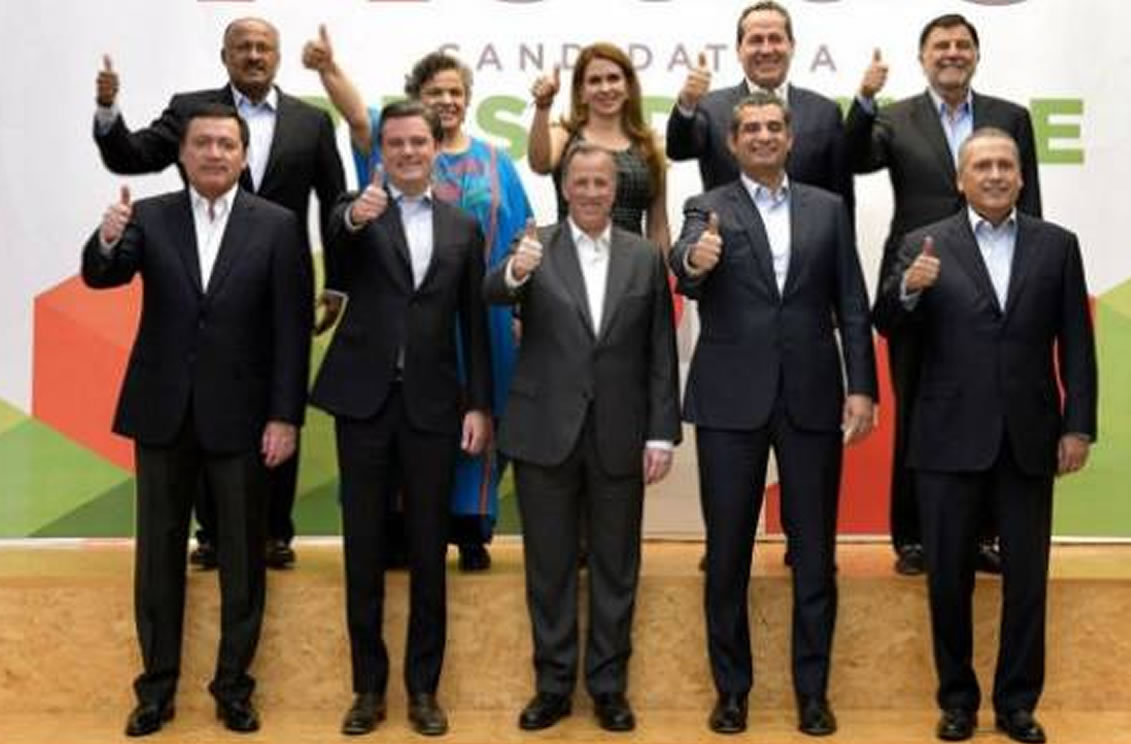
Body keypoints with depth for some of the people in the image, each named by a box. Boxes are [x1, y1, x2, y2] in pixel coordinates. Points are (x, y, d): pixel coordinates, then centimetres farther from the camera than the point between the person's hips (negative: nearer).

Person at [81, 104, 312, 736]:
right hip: (163, 413, 2)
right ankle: (157, 686, 22)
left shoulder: (278, 226, -3)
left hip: (240, 416, -1)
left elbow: (293, 328, -5)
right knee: (159, 555, 10)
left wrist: (285, 416, -9)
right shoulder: (149, 216, 2)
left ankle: (234, 686, 22)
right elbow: (99, 277, -12)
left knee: (243, 558, 8)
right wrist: (108, 241, -34)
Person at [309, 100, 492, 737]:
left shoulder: (463, 228, 9)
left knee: (429, 552, 6)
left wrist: (479, 404, 2)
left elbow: (475, 325, 9)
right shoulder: (358, 213, 3)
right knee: (364, 551, 6)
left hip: (432, 404, 1)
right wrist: (354, 217, -44)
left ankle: (423, 687, 17)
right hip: (365, 400, -1)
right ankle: (369, 687, 18)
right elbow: (335, 240, -21)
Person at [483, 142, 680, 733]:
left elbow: (661, 354, 4)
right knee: (549, 567, 8)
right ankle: (553, 684, 21)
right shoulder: (536, 247, 1)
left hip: (619, 436, 1)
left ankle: (608, 685, 23)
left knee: (615, 568, 9)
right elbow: (492, 294, -19)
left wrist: (662, 434, -1)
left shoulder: (645, 257, 5)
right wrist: (515, 272, -41)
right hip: (546, 433, -1)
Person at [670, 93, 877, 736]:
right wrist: (694, 259, -40)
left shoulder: (828, 208, 10)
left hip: (812, 399, 2)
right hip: (732, 400, -1)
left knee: (815, 552, 7)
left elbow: (852, 305, 7)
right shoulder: (709, 209, 3)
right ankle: (732, 689, 20)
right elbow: (686, 271, -17)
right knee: (728, 552, 6)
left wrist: (862, 387, -2)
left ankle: (813, 690, 20)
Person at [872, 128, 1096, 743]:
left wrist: (1078, 425, -1)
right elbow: (886, 326, -5)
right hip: (950, 438, -1)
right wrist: (908, 287, -25)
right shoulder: (924, 245, 3)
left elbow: (1076, 344, 5)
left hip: (1029, 438, 1)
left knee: (1027, 578, 7)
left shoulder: (1057, 245, 6)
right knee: (948, 577, 7)